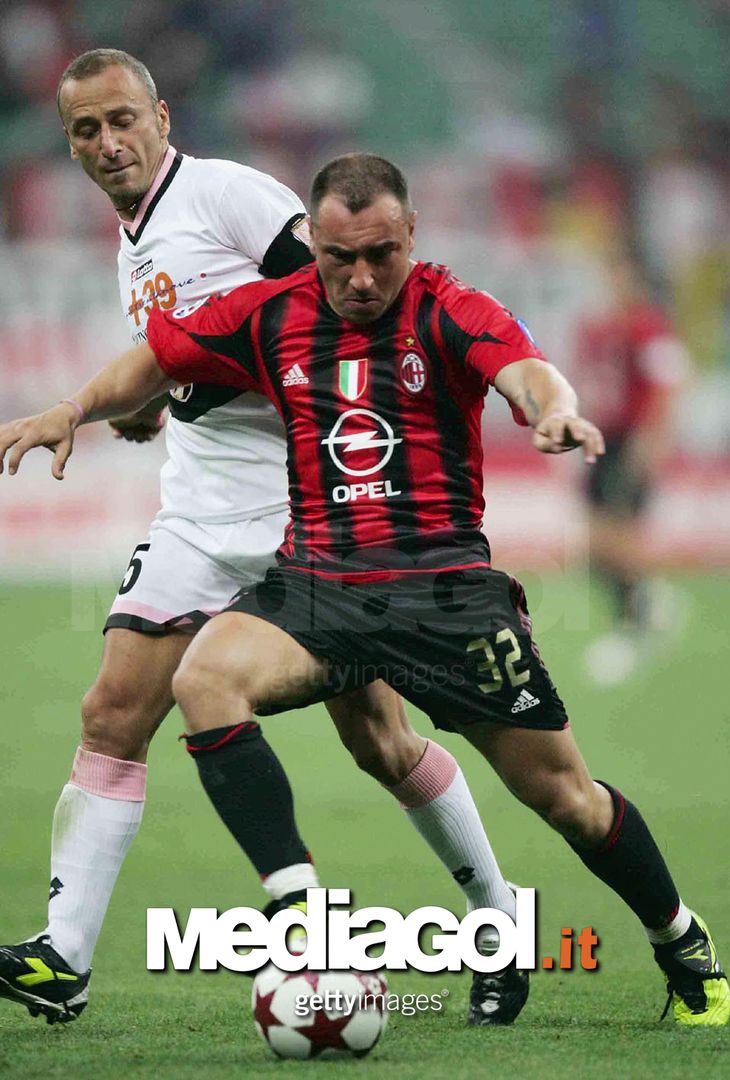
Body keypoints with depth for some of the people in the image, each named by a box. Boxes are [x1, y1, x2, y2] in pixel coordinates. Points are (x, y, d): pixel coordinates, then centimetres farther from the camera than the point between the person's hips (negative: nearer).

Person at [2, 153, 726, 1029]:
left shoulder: (448, 313, -7)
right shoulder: (271, 315, 5)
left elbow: (524, 368, -26)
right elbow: (157, 358, 19)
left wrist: (556, 408, -50)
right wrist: (72, 412, 2)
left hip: (445, 585, -3)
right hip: (316, 583, 3)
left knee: (559, 791, -1)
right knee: (204, 677, -27)